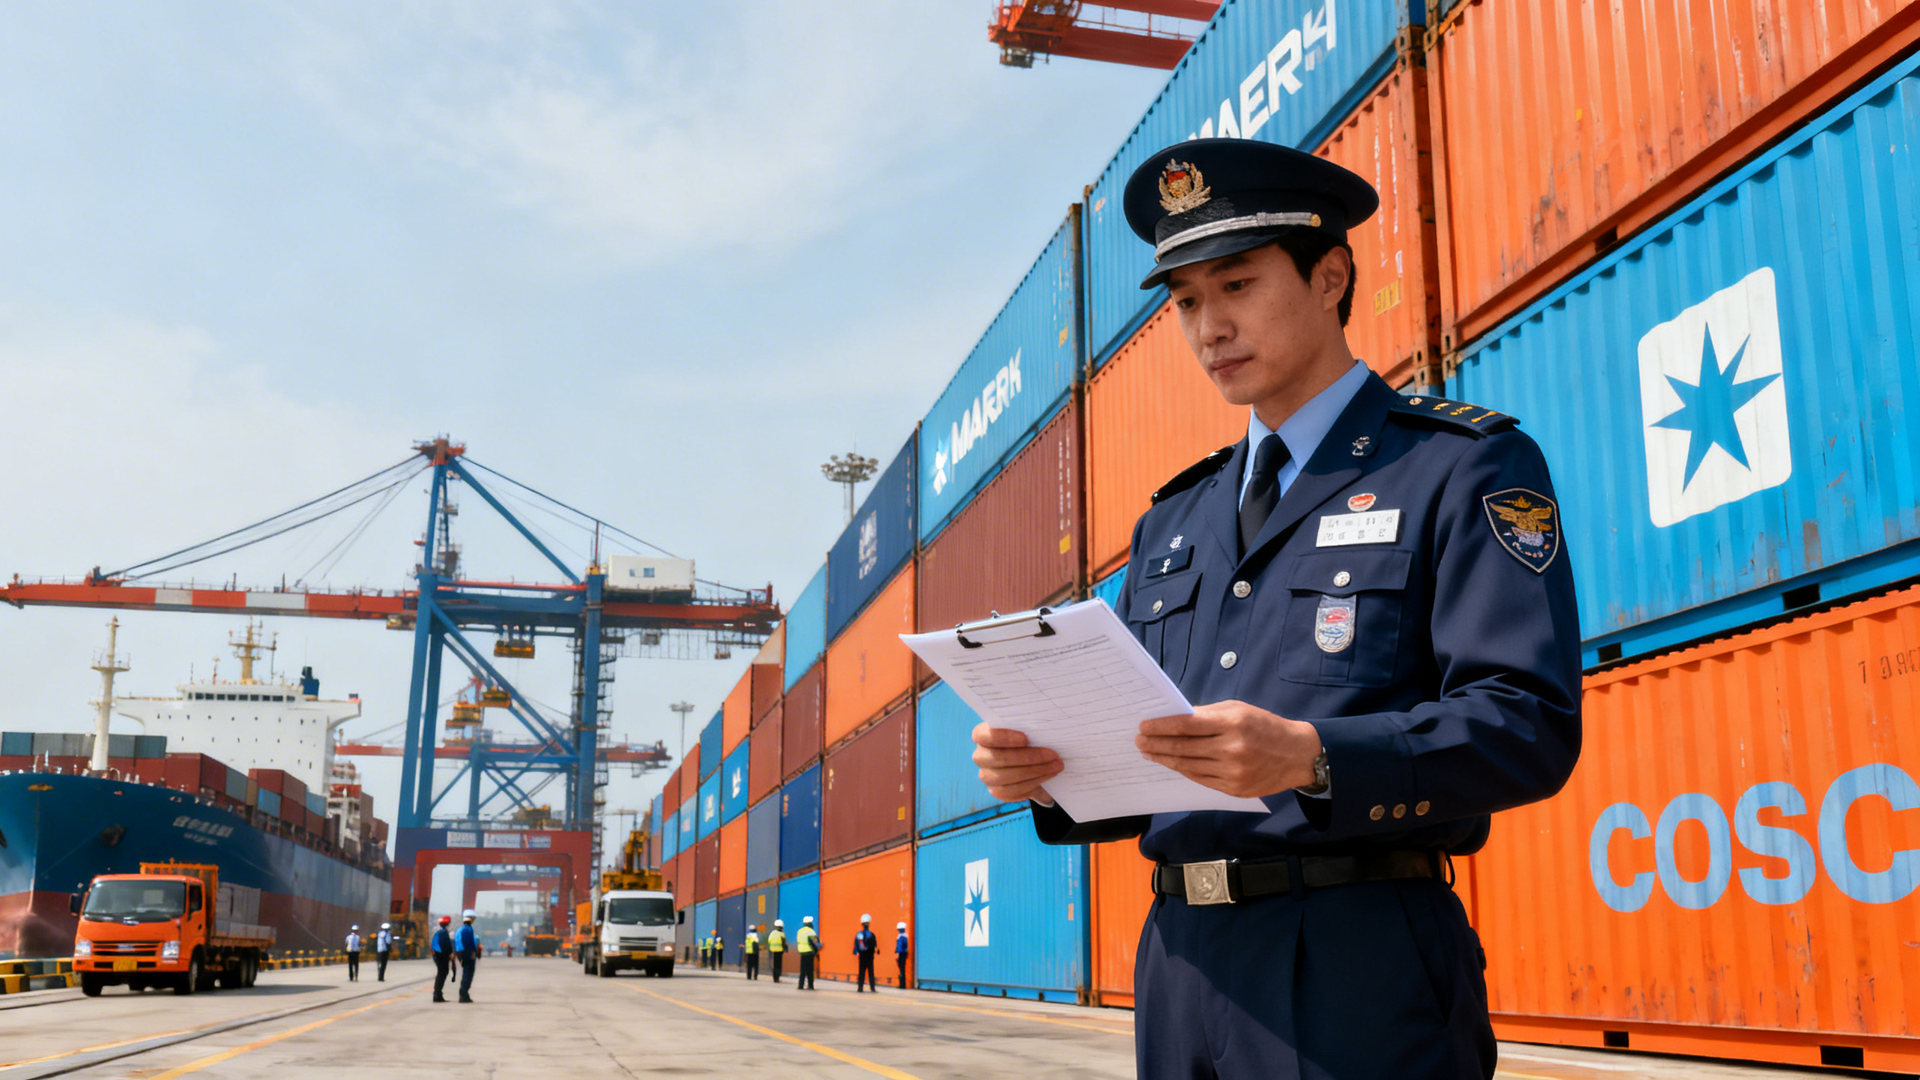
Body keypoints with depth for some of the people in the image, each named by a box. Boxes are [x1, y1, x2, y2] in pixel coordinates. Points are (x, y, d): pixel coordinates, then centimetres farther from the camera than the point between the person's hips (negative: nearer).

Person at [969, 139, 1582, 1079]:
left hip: (1360, 974, -5)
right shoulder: (1171, 522, 18)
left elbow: (1530, 725, -12)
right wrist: (1045, 772, -5)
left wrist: (1311, 757, -26)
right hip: (1180, 962, 6)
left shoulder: (1468, 466, 0)